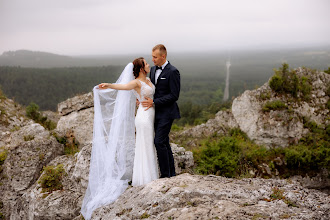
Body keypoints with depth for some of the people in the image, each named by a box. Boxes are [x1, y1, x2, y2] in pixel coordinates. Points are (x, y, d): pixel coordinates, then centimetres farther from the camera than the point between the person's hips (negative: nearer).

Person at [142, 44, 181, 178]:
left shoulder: (173, 72, -13)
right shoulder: (153, 69, 12)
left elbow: (174, 95, -16)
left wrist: (154, 102, -19)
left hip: (166, 113, -8)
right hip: (156, 112, 8)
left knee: (159, 141, -12)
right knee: (164, 143, 12)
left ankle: (165, 174, -2)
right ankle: (171, 173, 21)